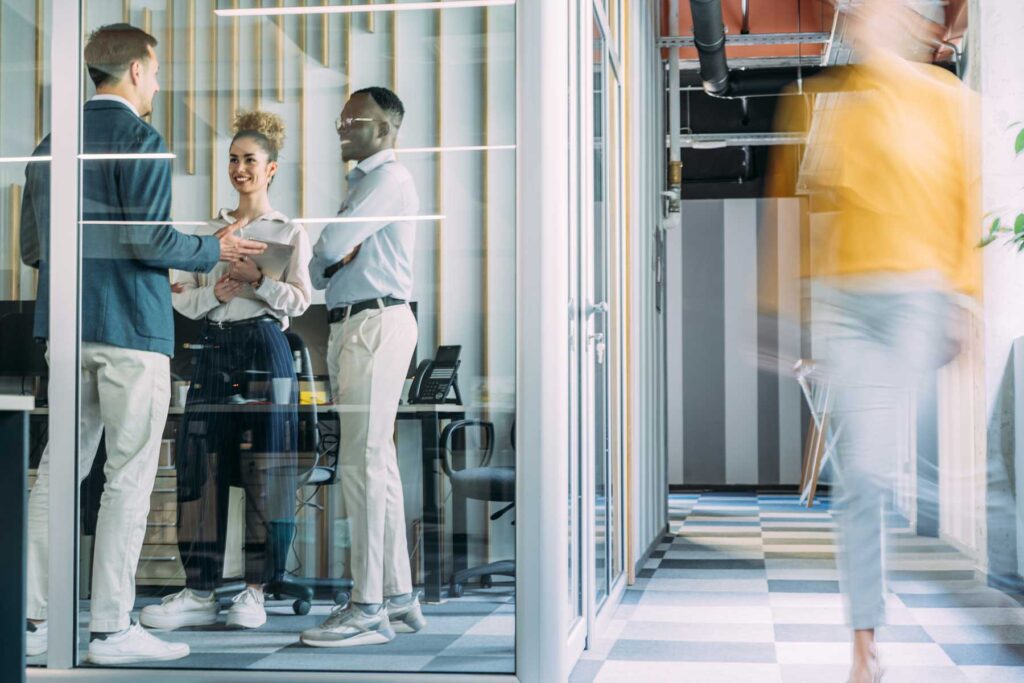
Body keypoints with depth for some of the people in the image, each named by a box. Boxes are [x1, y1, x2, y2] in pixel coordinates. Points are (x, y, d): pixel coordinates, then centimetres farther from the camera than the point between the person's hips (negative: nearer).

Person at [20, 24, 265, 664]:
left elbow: (31, 247, 16)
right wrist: (214, 250, -2)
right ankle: (112, 628, 0)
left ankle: (36, 619, 11)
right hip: (132, 324, -7)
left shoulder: (51, 144, 15)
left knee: (60, 467, 10)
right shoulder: (140, 139, -8)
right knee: (129, 474, -2)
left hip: (67, 324, 7)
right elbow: (147, 236, -18)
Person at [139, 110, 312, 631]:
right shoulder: (210, 230, 18)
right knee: (201, 466, -2)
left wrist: (258, 280, -17)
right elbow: (180, 297, 11)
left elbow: (299, 299, -2)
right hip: (214, 348, 4)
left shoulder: (289, 232, 7)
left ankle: (256, 590, 3)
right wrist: (215, 292, -8)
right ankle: (199, 592, 2)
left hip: (264, 346, -4)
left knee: (263, 470, -4)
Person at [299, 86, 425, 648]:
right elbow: (319, 269, 19)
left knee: (363, 463, -13)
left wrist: (328, 253, 5)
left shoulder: (390, 179, -7)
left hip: (376, 322, -10)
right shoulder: (361, 184, 24)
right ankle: (398, 597, 16)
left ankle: (368, 609, -12)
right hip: (350, 326, 10)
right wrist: (329, 261, -2)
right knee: (377, 464, 10)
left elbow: (331, 245, -16)